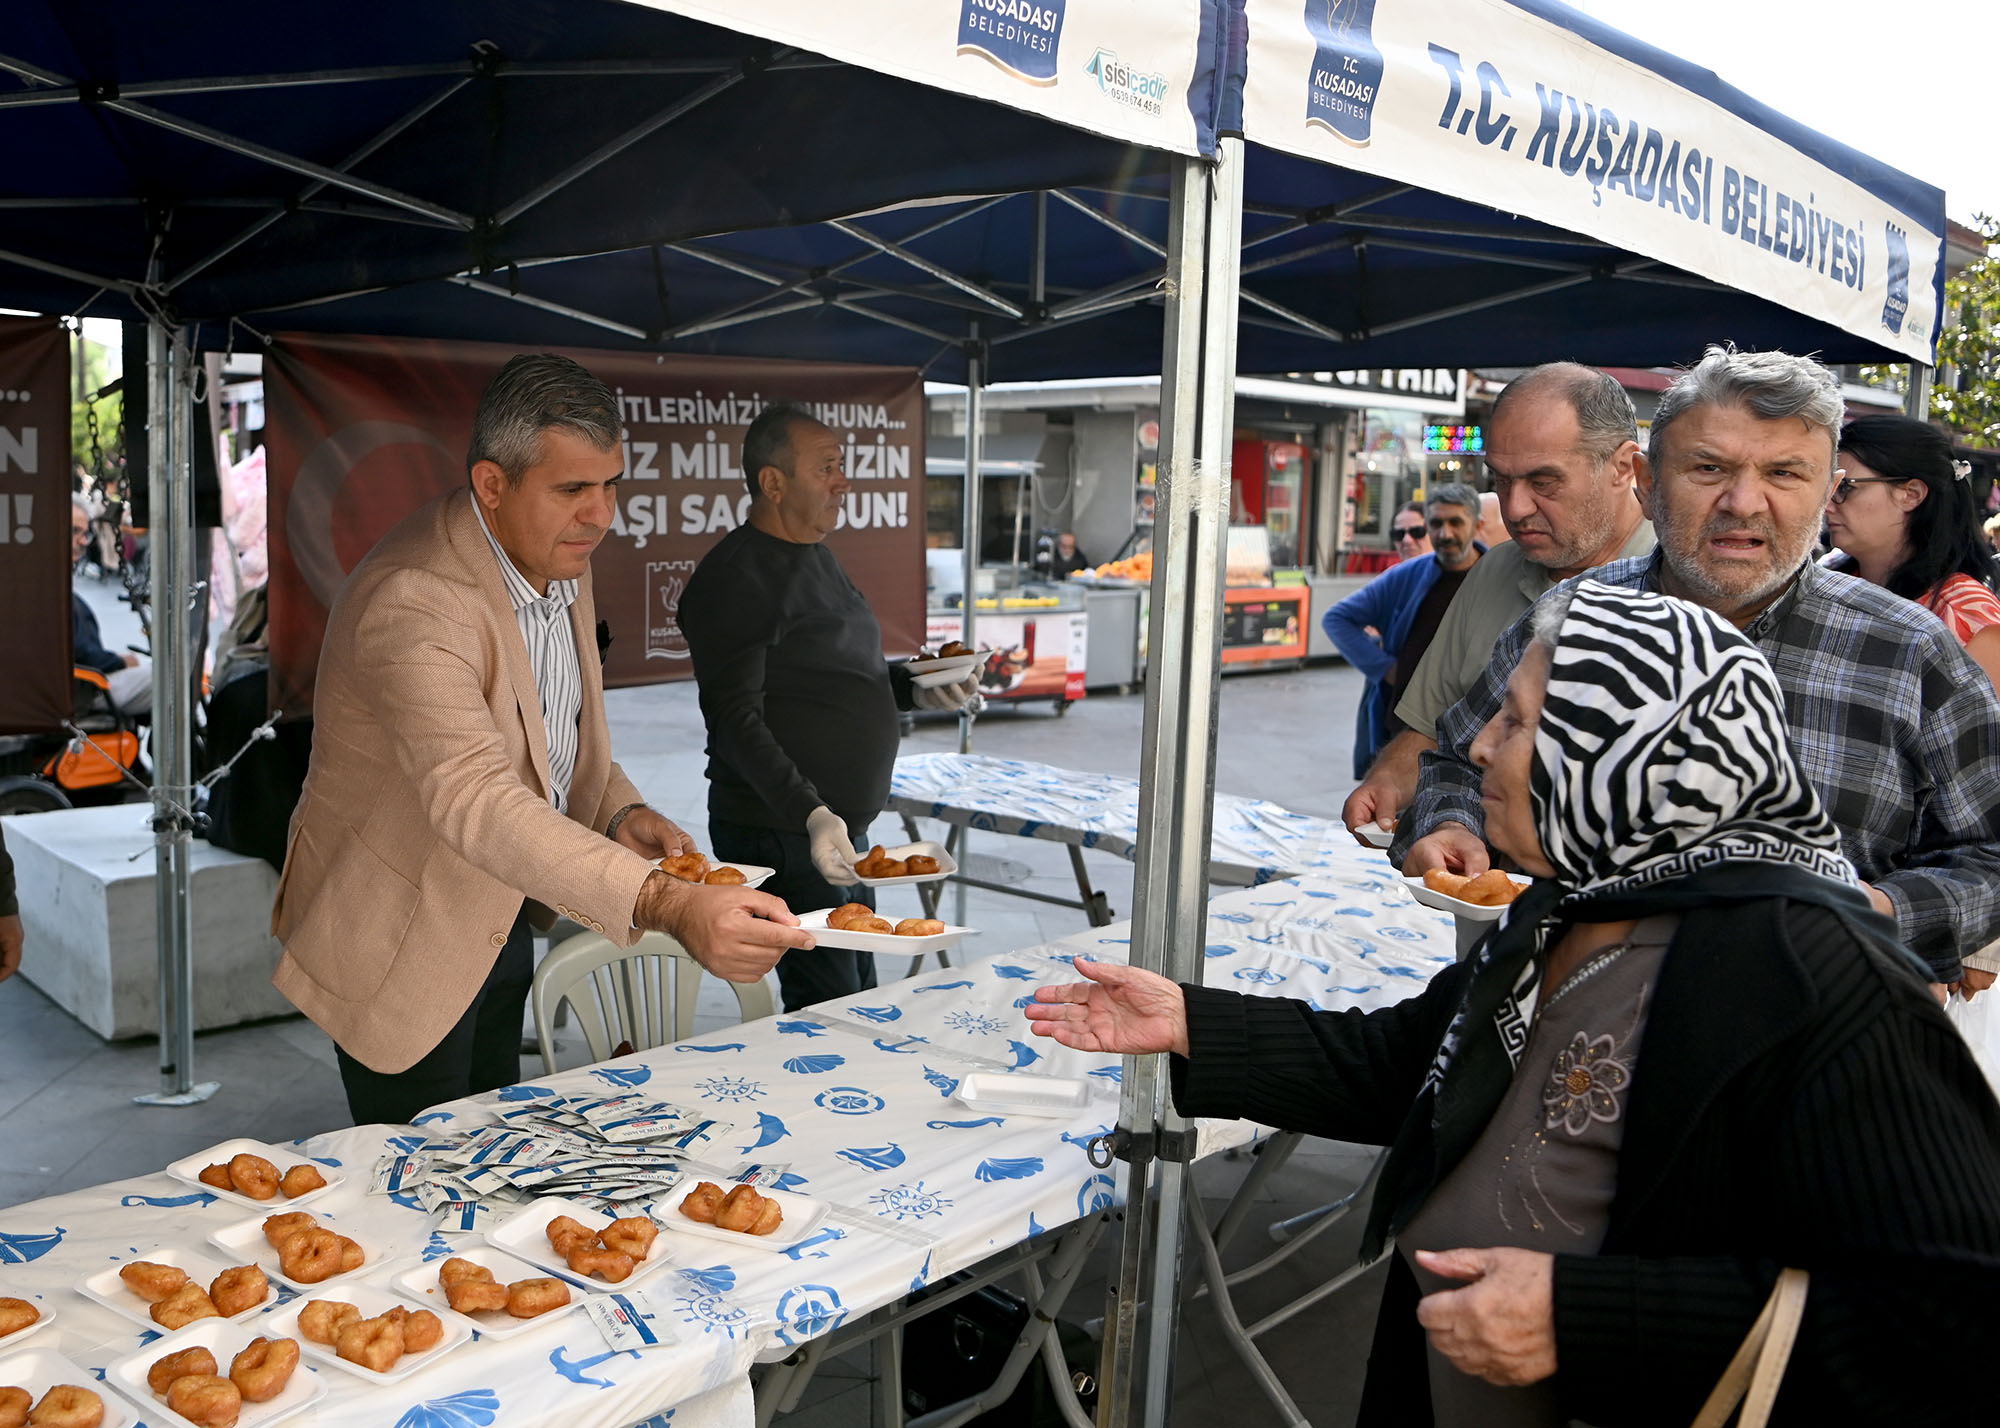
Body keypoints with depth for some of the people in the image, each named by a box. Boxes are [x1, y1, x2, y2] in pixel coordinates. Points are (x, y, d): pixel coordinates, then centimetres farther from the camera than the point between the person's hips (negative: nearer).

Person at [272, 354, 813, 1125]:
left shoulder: (561, 563, -2)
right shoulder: (413, 602, -31)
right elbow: (474, 802, -45)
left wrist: (621, 813, -9)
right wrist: (666, 904, -56)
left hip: (503, 919, 8)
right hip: (400, 942, -8)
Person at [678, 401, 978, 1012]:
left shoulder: (818, 555, 15)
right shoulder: (735, 576, -15)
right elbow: (736, 720, -22)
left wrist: (915, 687, 8)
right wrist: (810, 814, -32)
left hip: (843, 824, 10)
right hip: (782, 835, -10)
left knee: (860, 1000, 17)